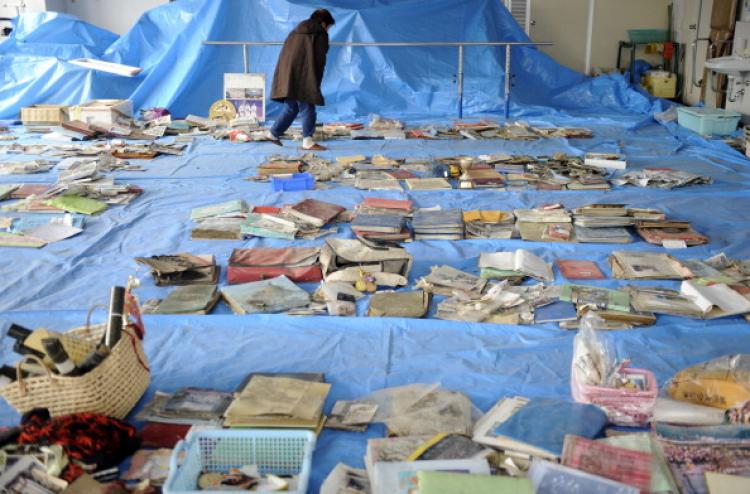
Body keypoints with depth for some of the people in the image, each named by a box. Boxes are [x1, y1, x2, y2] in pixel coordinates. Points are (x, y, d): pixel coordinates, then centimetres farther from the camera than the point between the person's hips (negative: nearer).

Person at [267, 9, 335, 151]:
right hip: (304, 79, -7)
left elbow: (284, 56, 20)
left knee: (291, 108, 18)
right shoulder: (320, 34, 2)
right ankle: (307, 141, -2)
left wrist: (283, 80, 21)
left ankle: (274, 133, 22)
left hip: (287, 78, 7)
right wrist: (316, 84, 2)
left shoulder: (295, 32, 21)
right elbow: (320, 60, -3)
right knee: (307, 109, -1)